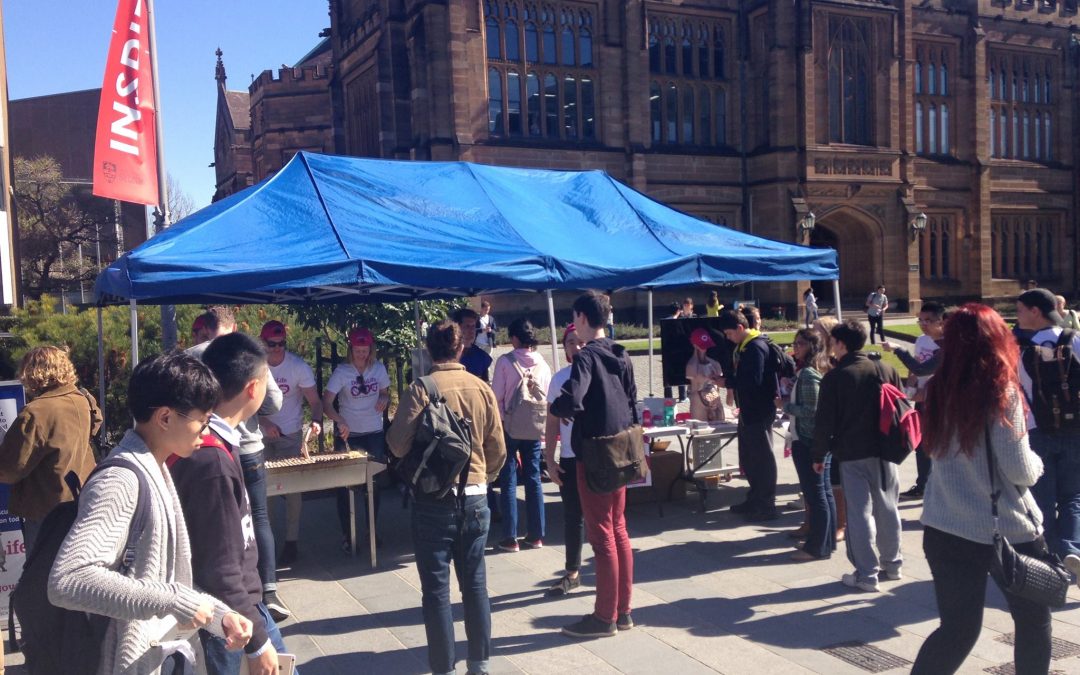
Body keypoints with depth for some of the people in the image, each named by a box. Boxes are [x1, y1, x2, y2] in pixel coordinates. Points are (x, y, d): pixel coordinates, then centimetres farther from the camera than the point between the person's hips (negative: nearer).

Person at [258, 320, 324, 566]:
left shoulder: (299, 367, -9)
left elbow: (315, 401, -7)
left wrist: (316, 421, -28)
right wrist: (264, 422, -19)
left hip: (291, 436, -1)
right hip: (262, 436, 1)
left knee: (293, 490, 0)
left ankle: (291, 543, 8)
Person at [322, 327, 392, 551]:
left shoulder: (379, 368, -1)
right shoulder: (341, 372, -11)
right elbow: (326, 403, -18)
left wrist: (385, 400, -11)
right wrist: (340, 421, -36)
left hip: (374, 433, 3)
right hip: (348, 435, -3)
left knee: (376, 481, 11)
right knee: (345, 484, 1)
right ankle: (346, 534, 12)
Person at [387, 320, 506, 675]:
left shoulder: (420, 389, -12)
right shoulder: (482, 389, -1)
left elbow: (398, 445, -12)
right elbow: (498, 451, 4)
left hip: (434, 499, -3)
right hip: (475, 498, 4)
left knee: (436, 589, 6)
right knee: (475, 583, 15)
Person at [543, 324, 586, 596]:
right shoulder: (560, 378, 3)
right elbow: (552, 423, 6)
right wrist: (550, 460, 3)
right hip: (570, 458, 3)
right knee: (572, 516, 12)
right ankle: (572, 573, 25)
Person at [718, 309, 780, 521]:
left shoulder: (756, 347, -18)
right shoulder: (742, 347, 13)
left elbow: (753, 381, -26)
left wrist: (727, 382, -18)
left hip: (759, 412, -10)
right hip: (748, 411, 10)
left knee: (763, 458, -1)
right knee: (748, 458, 18)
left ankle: (767, 506, 7)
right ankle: (755, 499, 30)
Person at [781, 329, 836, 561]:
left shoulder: (808, 374, -17)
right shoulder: (816, 371, 12)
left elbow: (810, 410, -21)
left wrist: (784, 405, -11)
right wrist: (790, 387, 9)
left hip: (807, 441, -10)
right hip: (821, 439, 10)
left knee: (814, 494, -3)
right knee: (824, 492, 14)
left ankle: (817, 547, 3)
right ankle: (827, 541, 23)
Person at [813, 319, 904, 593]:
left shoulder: (834, 377, -10)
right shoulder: (886, 370, 3)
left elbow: (824, 421, -10)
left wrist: (819, 455, 0)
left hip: (852, 453, -5)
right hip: (885, 450, 5)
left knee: (859, 512, 0)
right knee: (887, 508, 16)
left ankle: (866, 574, 1)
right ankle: (892, 563, 28)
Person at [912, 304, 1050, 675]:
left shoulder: (938, 390, 1)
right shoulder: (1001, 392, -14)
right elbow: (1020, 470, -14)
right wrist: (1036, 463, 7)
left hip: (945, 529, 4)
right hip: (1006, 530, -4)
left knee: (957, 629, 12)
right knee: (1033, 619, 18)